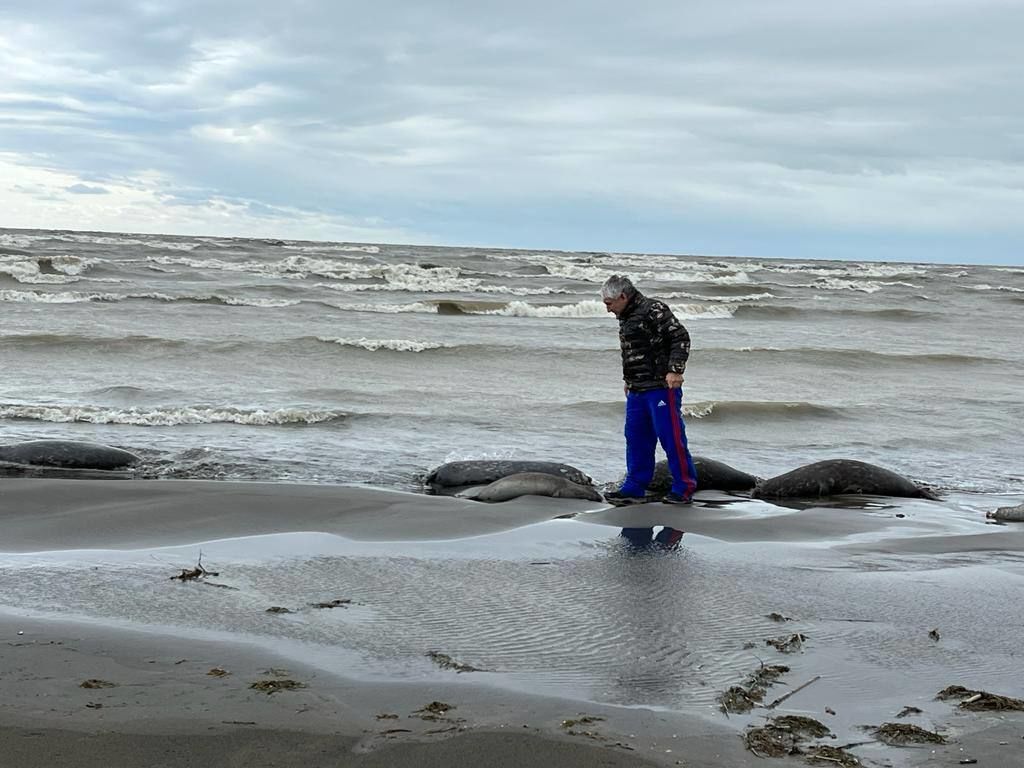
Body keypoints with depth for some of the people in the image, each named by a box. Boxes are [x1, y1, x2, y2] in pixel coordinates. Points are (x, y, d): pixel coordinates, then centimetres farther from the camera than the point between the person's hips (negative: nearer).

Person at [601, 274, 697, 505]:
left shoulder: (654, 310, -11)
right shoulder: (626, 318, 17)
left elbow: (681, 337, -16)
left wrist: (675, 370, -23)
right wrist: (628, 380, 26)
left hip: (661, 387, -9)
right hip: (636, 391, 9)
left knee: (671, 437, -6)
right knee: (636, 438, 10)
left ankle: (685, 487, 2)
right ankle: (635, 488, 16)